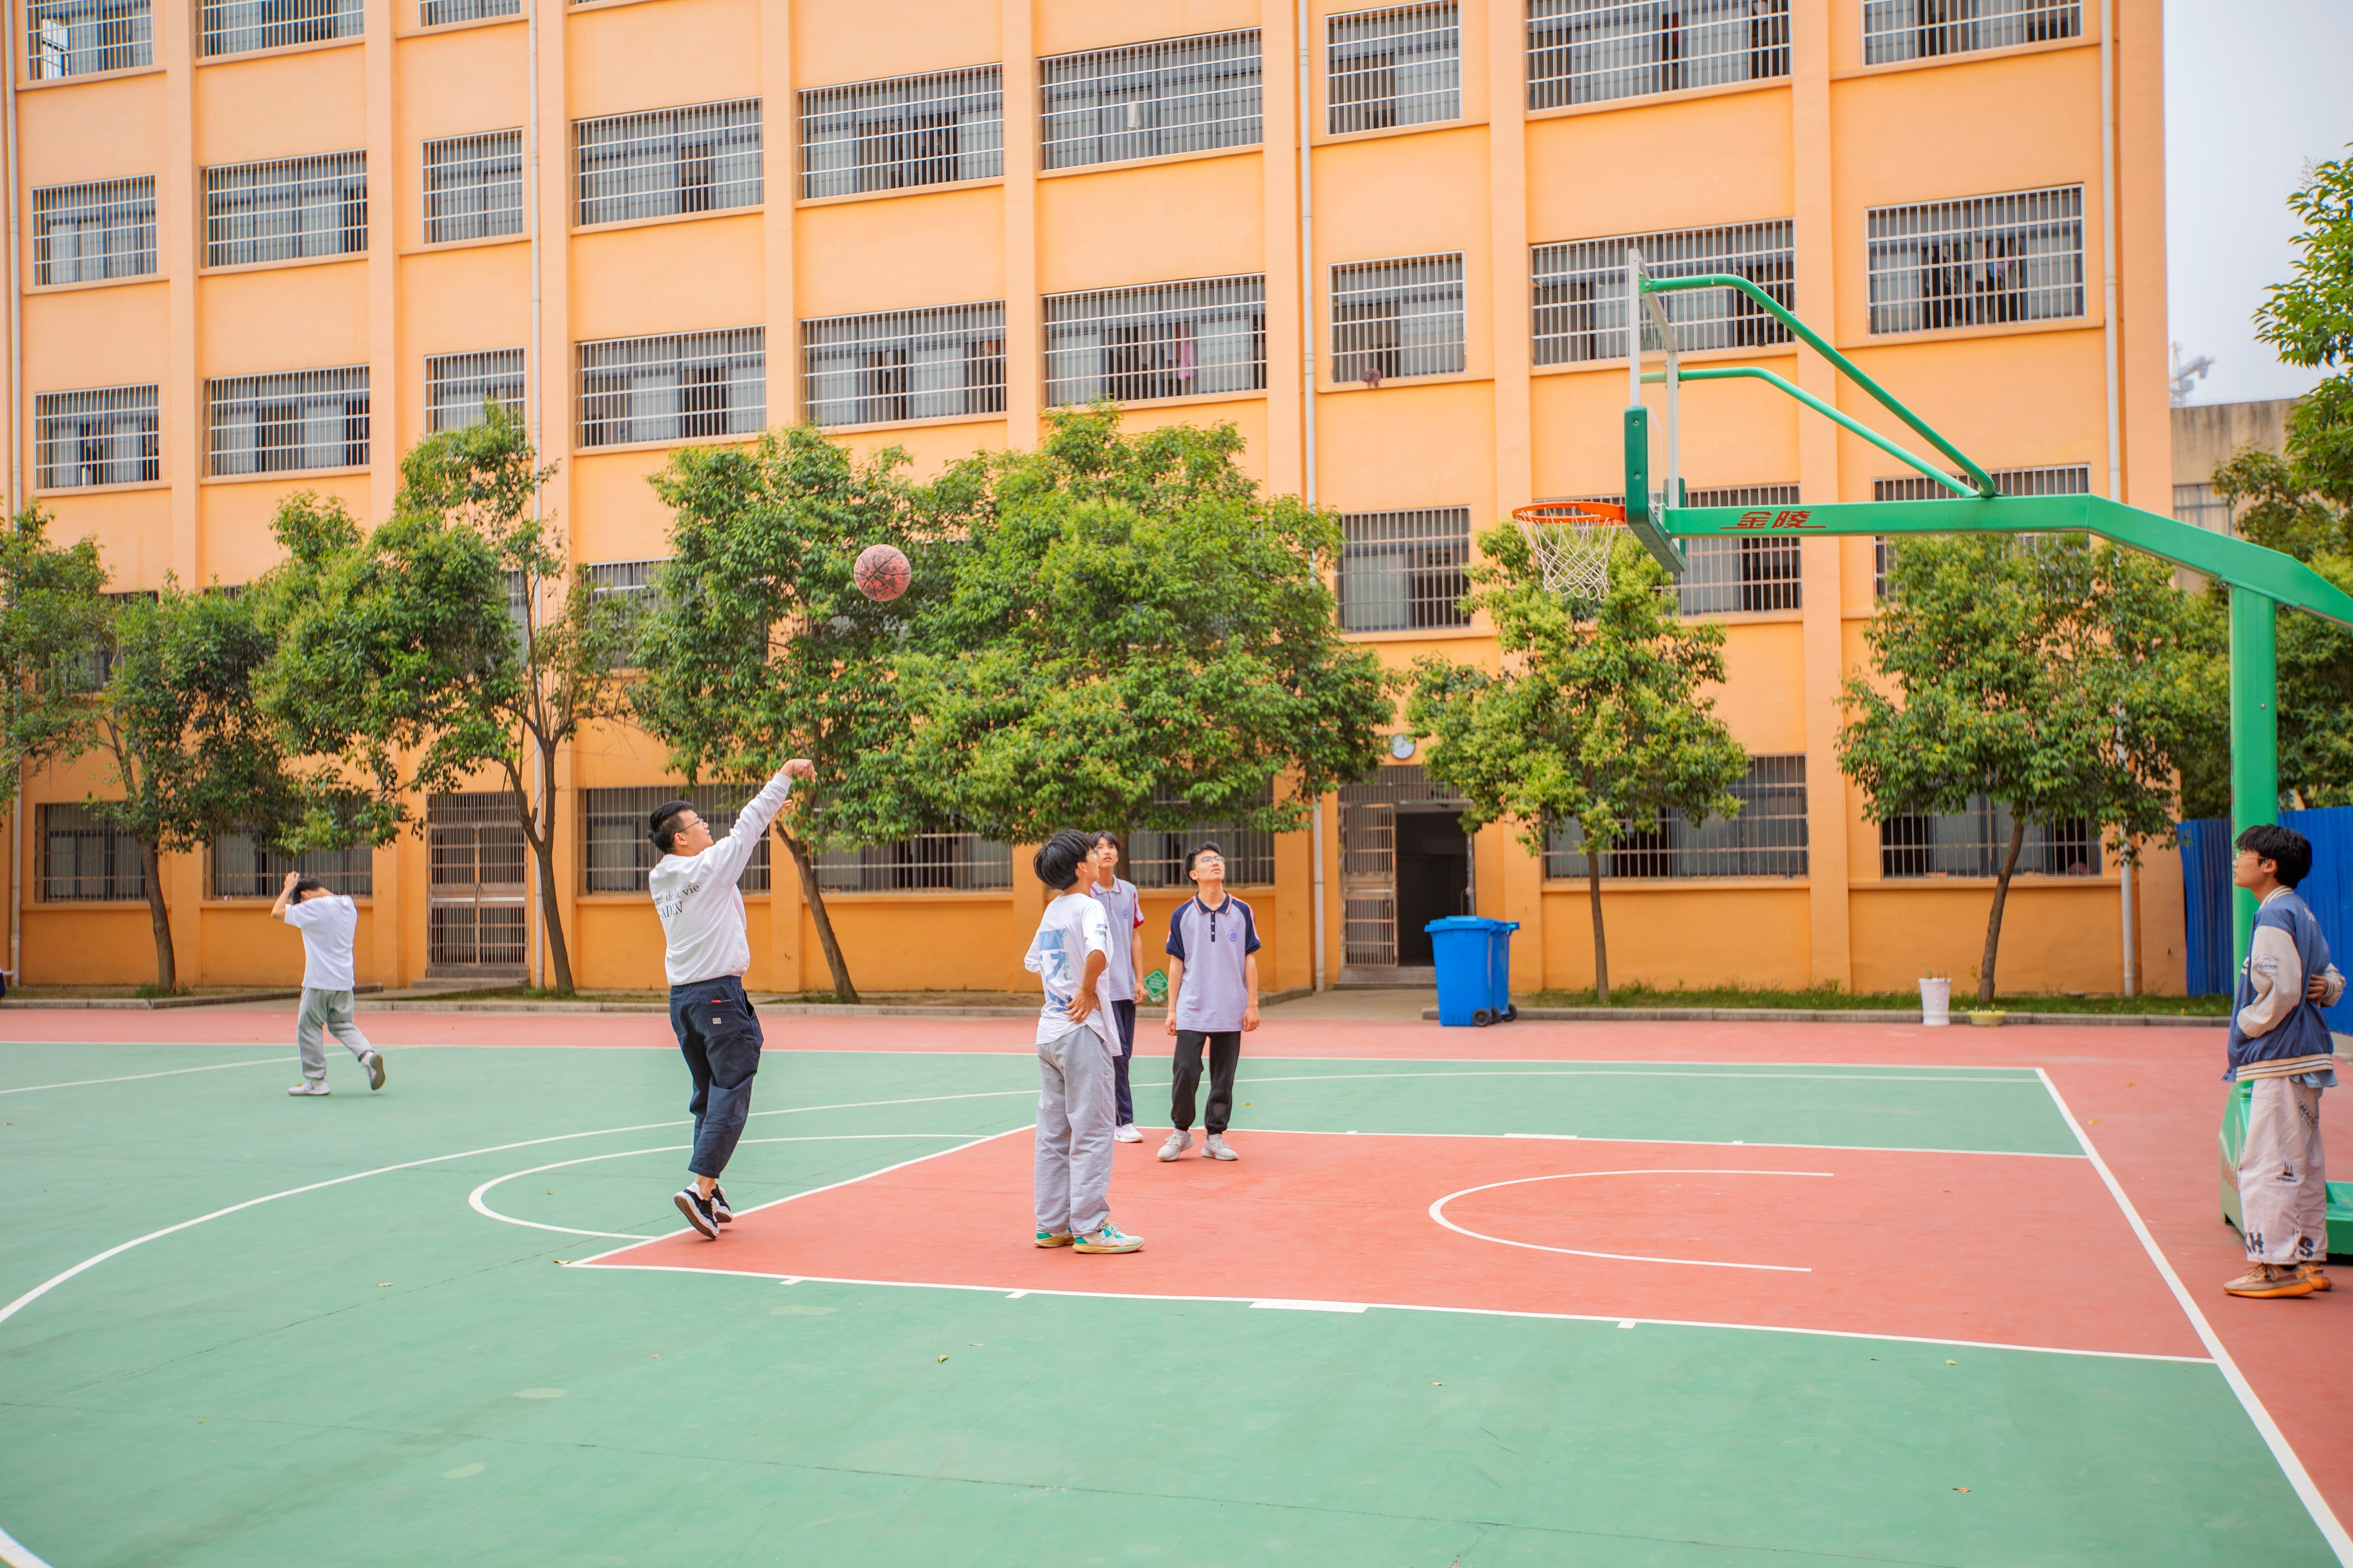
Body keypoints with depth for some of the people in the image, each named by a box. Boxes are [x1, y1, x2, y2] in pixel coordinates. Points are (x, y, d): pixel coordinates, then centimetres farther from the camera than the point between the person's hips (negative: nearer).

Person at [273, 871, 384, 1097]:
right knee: (343, 1024, 16)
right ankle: (368, 1054, -9)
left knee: (308, 1028, 6)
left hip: (319, 981, -7)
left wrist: (288, 888, 3)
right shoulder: (349, 905, 7)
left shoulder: (314, 908, -15)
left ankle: (316, 1081, 8)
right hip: (344, 982, 7)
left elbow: (276, 913, -11)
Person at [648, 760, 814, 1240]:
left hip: (682, 997, 8)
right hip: (719, 994, -8)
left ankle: (711, 1196, 15)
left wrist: (766, 816, 27)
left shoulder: (661, 879, 9)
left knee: (708, 1096, 14)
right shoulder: (706, 867, -12)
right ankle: (700, 1190, -14)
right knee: (731, 1096, -5)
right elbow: (746, 827, -4)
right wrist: (786, 773, 5)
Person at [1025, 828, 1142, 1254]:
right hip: (1082, 1032, -8)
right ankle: (1090, 1228, 1)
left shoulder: (1051, 912, 12)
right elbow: (1097, 952, -32)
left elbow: (1032, 962, 23)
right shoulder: (1089, 907, -13)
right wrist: (1088, 991, -17)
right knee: (1091, 1133, -2)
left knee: (1053, 1133, 11)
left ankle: (1053, 1226, 17)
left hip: (1049, 1032, 8)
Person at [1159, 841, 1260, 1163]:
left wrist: (1252, 1005, 0)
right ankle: (1181, 1131, 14)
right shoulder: (1182, 915, 1)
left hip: (1231, 1012, 1)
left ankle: (1214, 1138, 16)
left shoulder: (1242, 912, 3)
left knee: (1224, 1077, 5)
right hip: (1191, 1012, -1)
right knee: (1185, 1072, -6)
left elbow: (1250, 960, 5)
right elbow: (1176, 964, 5)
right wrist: (1172, 1009, 3)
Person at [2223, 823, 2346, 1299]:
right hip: (2305, 1055, 10)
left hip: (2280, 1059, -10)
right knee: (2303, 1163, 14)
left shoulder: (2274, 916, -15)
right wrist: (2327, 987, 4)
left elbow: (2282, 991, -21)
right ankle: (2309, 1260, 20)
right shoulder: (2301, 913, 16)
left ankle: (2274, 1266, -6)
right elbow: (2331, 977, 23)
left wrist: (2248, 1026, -8)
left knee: (2266, 1161, -7)